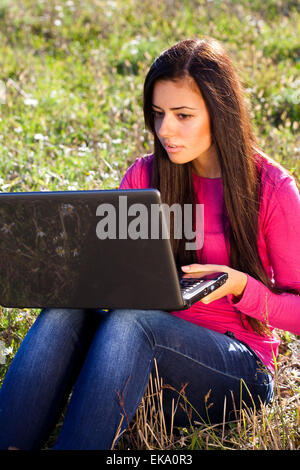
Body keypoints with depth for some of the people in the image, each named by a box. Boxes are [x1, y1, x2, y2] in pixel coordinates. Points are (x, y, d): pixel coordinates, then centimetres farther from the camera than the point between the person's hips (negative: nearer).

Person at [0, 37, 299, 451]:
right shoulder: (145, 176, 7)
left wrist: (240, 286, -20)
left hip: (239, 369, -3)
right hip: (151, 352, 4)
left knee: (130, 320, -35)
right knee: (65, 310, -28)